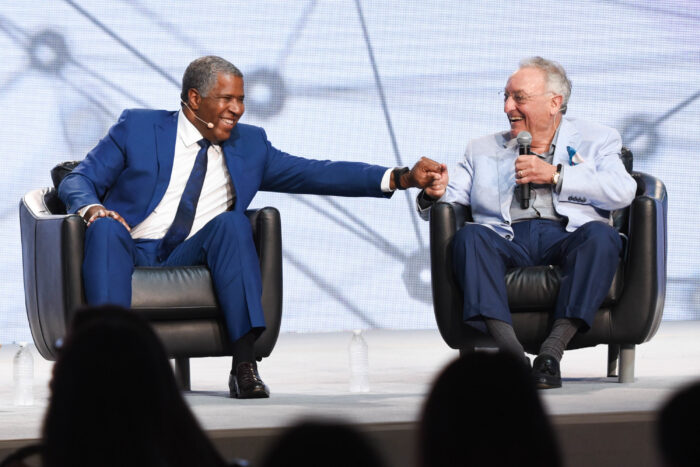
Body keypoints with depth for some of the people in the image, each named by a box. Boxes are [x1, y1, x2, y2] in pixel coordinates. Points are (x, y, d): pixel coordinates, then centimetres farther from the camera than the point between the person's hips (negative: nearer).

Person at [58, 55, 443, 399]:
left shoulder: (249, 145, 16)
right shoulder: (137, 128, 8)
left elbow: (314, 174, 9)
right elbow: (77, 181, 4)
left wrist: (401, 178, -1)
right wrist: (93, 208, -21)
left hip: (188, 259, 2)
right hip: (130, 255, -2)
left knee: (230, 223, -27)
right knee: (105, 228, -33)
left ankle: (245, 364, -36)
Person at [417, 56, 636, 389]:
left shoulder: (594, 141, 20)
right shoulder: (483, 150, 28)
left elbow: (622, 192, 0)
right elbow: (450, 202, 17)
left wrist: (554, 175, -4)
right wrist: (435, 193, -7)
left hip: (566, 234, -2)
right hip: (507, 237, 2)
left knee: (600, 235, -35)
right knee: (469, 236, -31)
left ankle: (553, 349, -39)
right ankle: (509, 348, -44)